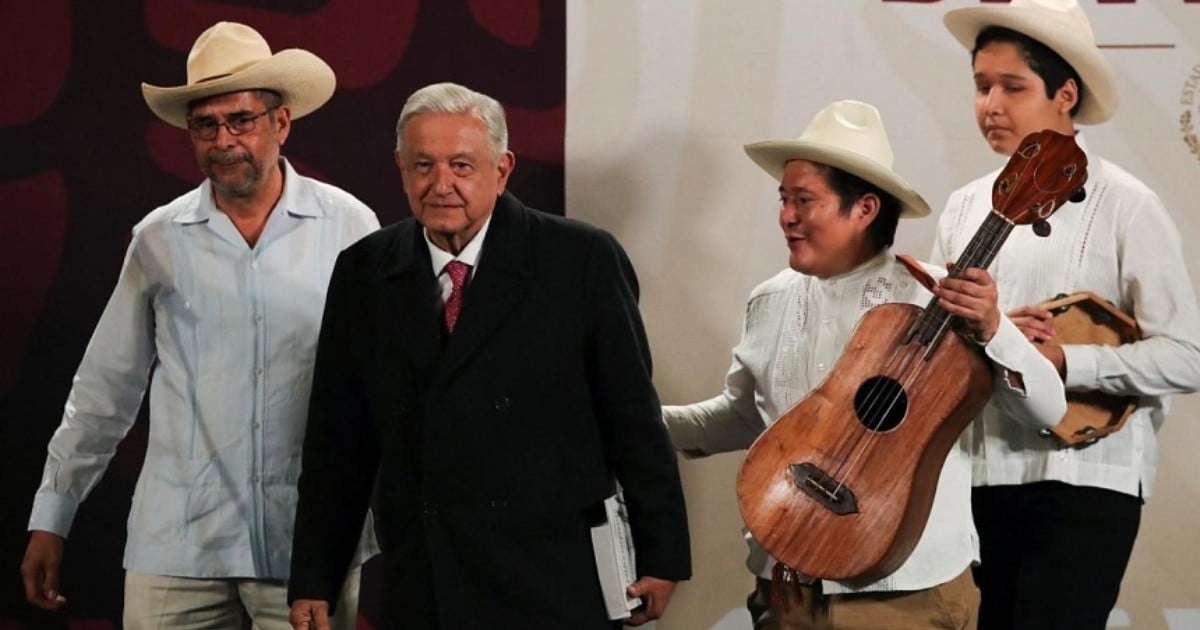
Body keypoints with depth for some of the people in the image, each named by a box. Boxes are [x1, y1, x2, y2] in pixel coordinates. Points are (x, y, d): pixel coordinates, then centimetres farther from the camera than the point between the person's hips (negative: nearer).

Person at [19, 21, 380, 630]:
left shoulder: (349, 226, 1)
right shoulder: (159, 240, 4)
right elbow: (104, 390, 11)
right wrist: (50, 517, 11)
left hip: (310, 543, -1)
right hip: (177, 542, 1)